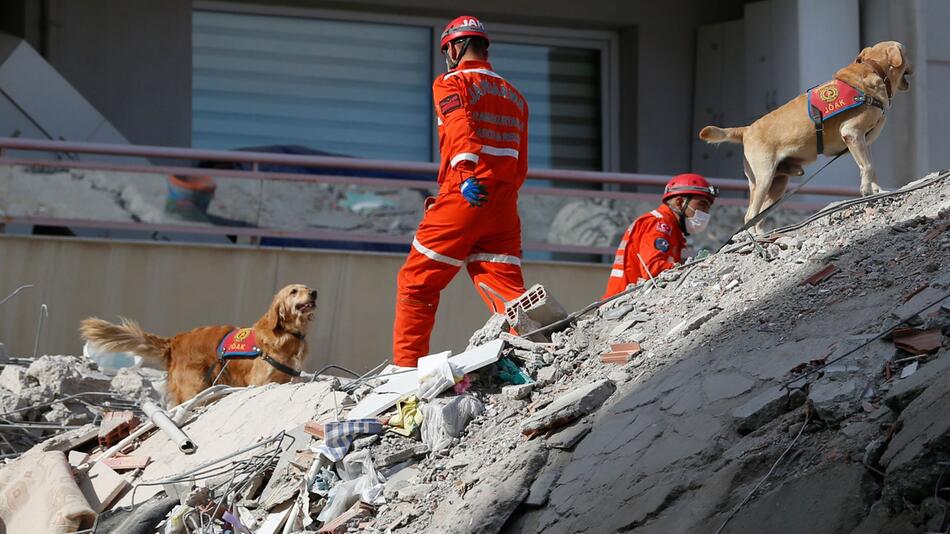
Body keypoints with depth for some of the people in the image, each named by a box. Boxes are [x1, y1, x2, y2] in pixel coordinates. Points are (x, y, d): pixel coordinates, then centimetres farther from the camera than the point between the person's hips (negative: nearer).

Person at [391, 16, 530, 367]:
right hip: (504, 206, 5)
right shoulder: (515, 97, 22)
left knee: (416, 283, 6)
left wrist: (468, 176, -31)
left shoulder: (451, 83, 3)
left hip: (466, 196, -5)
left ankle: (406, 368, 3)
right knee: (507, 291, 0)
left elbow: (461, 127, -18)